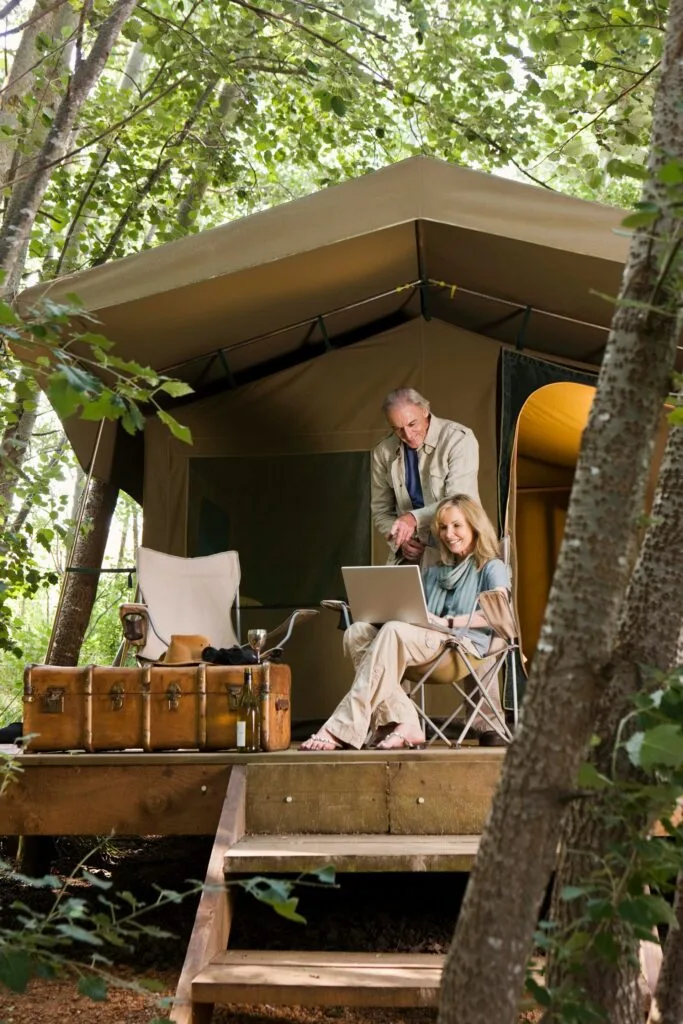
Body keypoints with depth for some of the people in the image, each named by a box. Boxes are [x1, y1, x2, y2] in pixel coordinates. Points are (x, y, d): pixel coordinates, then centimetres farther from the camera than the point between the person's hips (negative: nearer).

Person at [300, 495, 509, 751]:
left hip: (466, 644, -7)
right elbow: (414, 614, 24)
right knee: (357, 632, -21)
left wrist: (448, 622, -16)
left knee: (394, 631, -35)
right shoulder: (432, 573, 33)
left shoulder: (491, 568, 12)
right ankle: (404, 723, -35)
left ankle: (343, 730, -40)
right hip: (426, 640, 7)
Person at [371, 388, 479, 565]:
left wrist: (415, 517, -28)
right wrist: (400, 541, -5)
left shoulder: (459, 439, -7)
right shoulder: (383, 453, 5)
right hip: (410, 554, 3)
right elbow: (381, 510, 13)